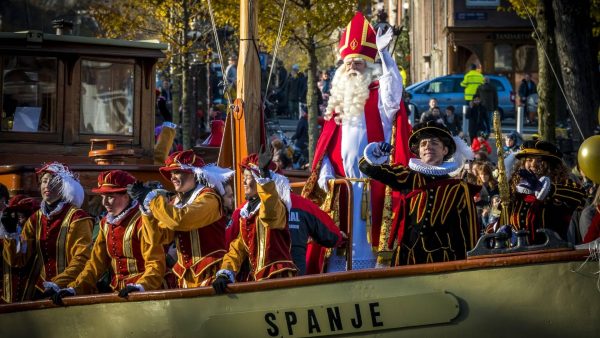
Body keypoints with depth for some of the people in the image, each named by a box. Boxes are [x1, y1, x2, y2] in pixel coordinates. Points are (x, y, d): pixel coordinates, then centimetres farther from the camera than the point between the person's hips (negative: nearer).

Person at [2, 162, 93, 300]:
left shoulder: (76, 218, -6)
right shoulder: (35, 219, 11)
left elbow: (82, 259, -14)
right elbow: (18, 260, 6)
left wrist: (58, 284, -24)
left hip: (69, 292, -5)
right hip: (40, 292, 5)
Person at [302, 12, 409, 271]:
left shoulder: (379, 97, 1)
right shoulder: (339, 101, 16)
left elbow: (394, 85, -24)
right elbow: (326, 145, 16)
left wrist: (383, 53, -31)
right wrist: (324, 173, 1)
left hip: (372, 184, -6)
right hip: (341, 185, 6)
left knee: (365, 238, -9)